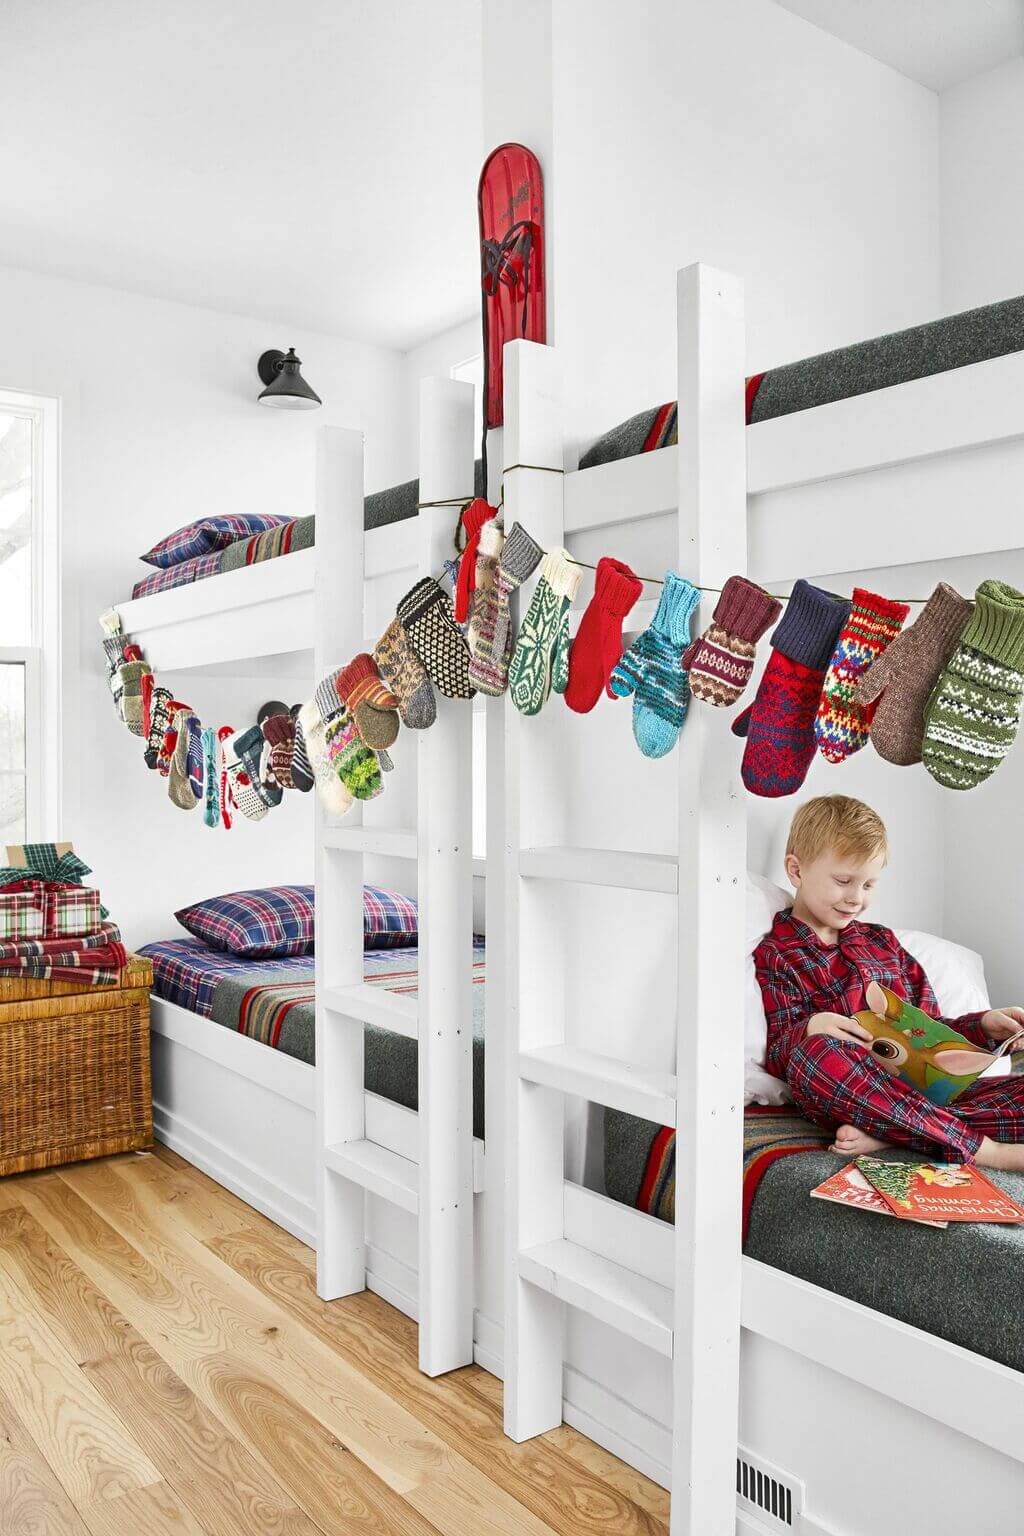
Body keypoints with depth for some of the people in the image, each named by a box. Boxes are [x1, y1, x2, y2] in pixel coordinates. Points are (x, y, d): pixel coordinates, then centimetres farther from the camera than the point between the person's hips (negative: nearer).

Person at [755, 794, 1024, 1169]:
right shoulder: (775, 955, 7)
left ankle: (886, 1135, -28)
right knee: (814, 1051, -39)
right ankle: (980, 1148, -31)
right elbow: (778, 1057, -2)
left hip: (924, 1089, 6)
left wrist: (984, 1026, 7)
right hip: (843, 1094, -6)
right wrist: (809, 1029, -24)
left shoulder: (881, 940, 25)